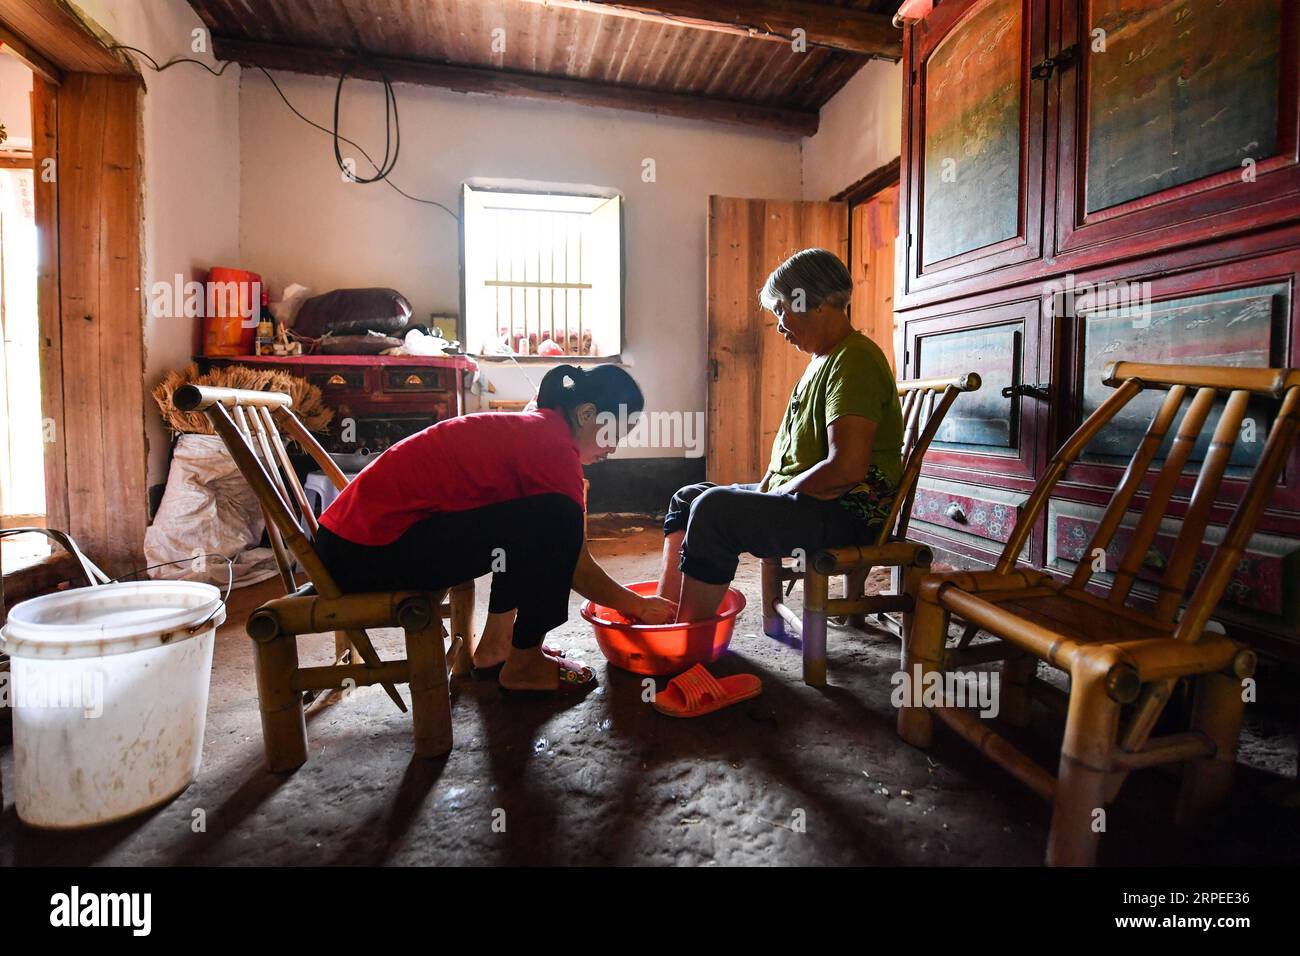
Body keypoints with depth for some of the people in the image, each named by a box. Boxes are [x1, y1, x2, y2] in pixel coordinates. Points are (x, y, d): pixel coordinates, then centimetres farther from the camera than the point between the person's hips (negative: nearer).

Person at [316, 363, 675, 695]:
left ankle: (496, 641, 19)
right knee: (553, 519, -16)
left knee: (528, 522, 16)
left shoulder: (531, 426, 13)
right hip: (372, 552, -10)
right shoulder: (552, 445, -15)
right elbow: (575, 568, -8)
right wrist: (638, 606, 7)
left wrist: (630, 601, 20)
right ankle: (523, 665, 1)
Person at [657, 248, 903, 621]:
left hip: (844, 512, -11)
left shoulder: (854, 360, -16)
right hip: (798, 499, 11)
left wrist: (777, 494, -15)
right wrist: (763, 490, 6)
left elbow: (846, 468, -26)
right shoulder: (822, 359, 18)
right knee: (688, 497, 9)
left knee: (714, 509, -29)